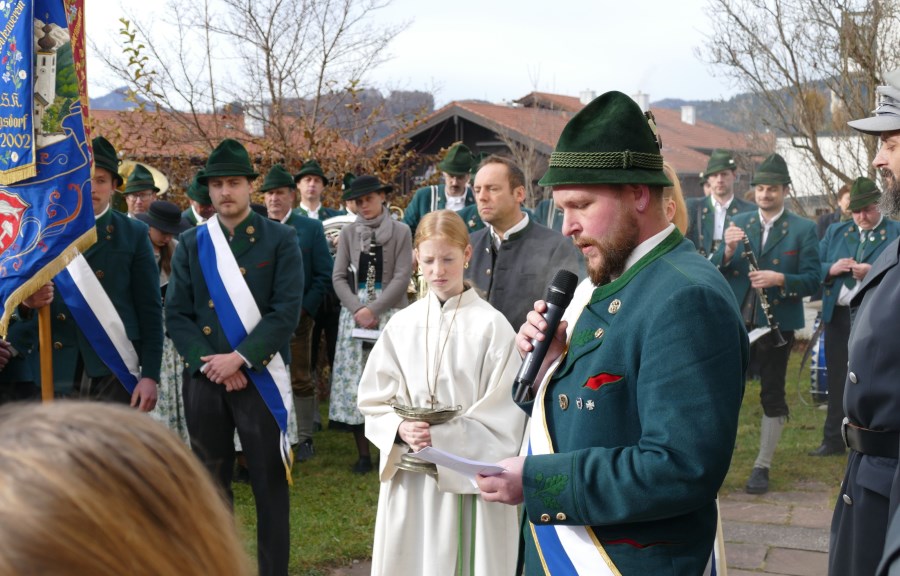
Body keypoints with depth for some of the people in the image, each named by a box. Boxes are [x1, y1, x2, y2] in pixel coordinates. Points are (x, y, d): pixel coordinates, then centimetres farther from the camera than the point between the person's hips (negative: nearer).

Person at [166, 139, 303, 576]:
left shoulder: (280, 240, -2)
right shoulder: (190, 244, 8)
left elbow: (287, 312, -10)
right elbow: (176, 315, 3)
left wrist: (239, 358, -16)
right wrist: (211, 363, -10)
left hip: (261, 377, -3)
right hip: (203, 379, 3)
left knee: (269, 482, 3)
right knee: (210, 480, 12)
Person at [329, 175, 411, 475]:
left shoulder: (400, 231, 1)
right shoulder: (349, 233, 8)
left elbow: (402, 277, -5)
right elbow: (339, 277, 5)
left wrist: (374, 309, -12)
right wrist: (358, 310, -9)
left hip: (389, 314, -2)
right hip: (355, 314, 2)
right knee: (355, 382, 1)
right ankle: (363, 453, 9)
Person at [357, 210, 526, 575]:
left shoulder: (491, 326, -8)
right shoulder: (401, 324, 3)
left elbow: (505, 418, -9)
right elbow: (374, 401, 6)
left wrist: (443, 438, -18)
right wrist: (401, 430, -13)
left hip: (470, 478, -3)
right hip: (409, 476, 3)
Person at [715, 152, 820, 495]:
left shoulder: (803, 230, -2)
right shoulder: (738, 223, 7)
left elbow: (812, 280, -7)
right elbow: (717, 274, 2)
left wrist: (779, 279, -24)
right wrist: (728, 251, -18)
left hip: (777, 323, -2)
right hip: (735, 321, 2)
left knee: (772, 395, 7)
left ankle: (762, 467, 18)